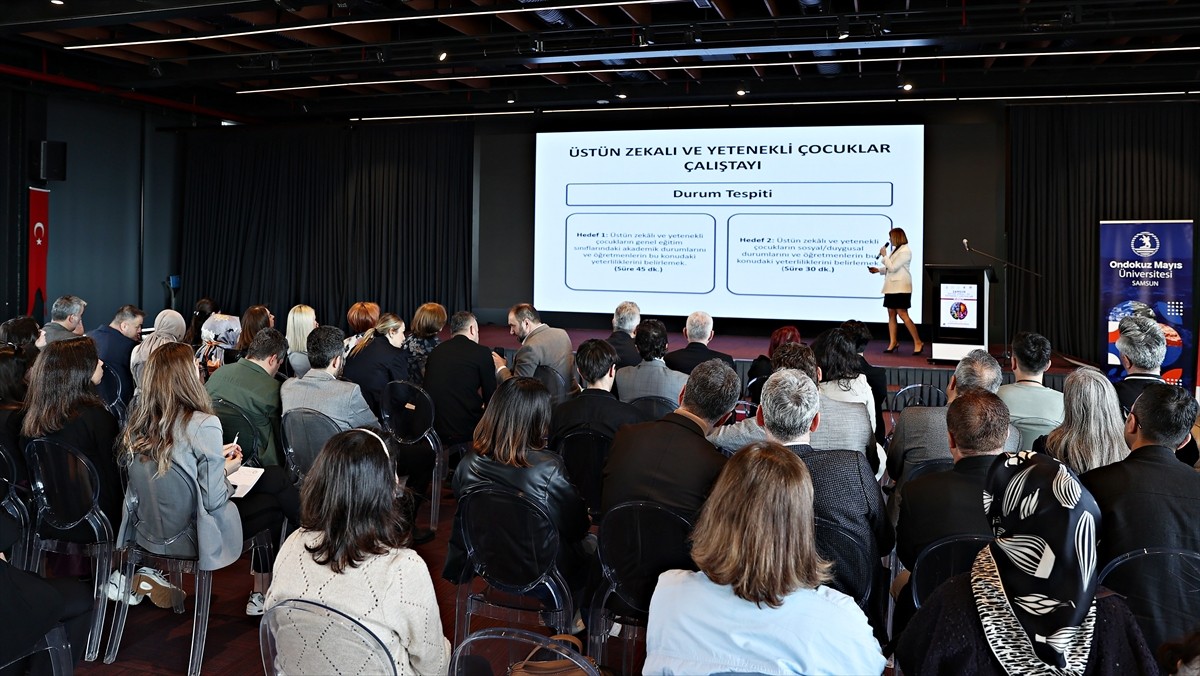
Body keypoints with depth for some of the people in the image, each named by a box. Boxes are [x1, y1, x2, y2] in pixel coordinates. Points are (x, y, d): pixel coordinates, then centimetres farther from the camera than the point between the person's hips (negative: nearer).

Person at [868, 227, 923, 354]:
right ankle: (893, 342, 12)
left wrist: (884, 255, -9)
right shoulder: (895, 250, 14)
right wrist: (878, 270, 11)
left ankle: (918, 342, -5)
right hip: (892, 287, 9)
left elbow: (893, 268, -18)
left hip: (901, 288, -9)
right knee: (891, 314, 7)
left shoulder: (905, 251, -13)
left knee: (902, 314, -11)